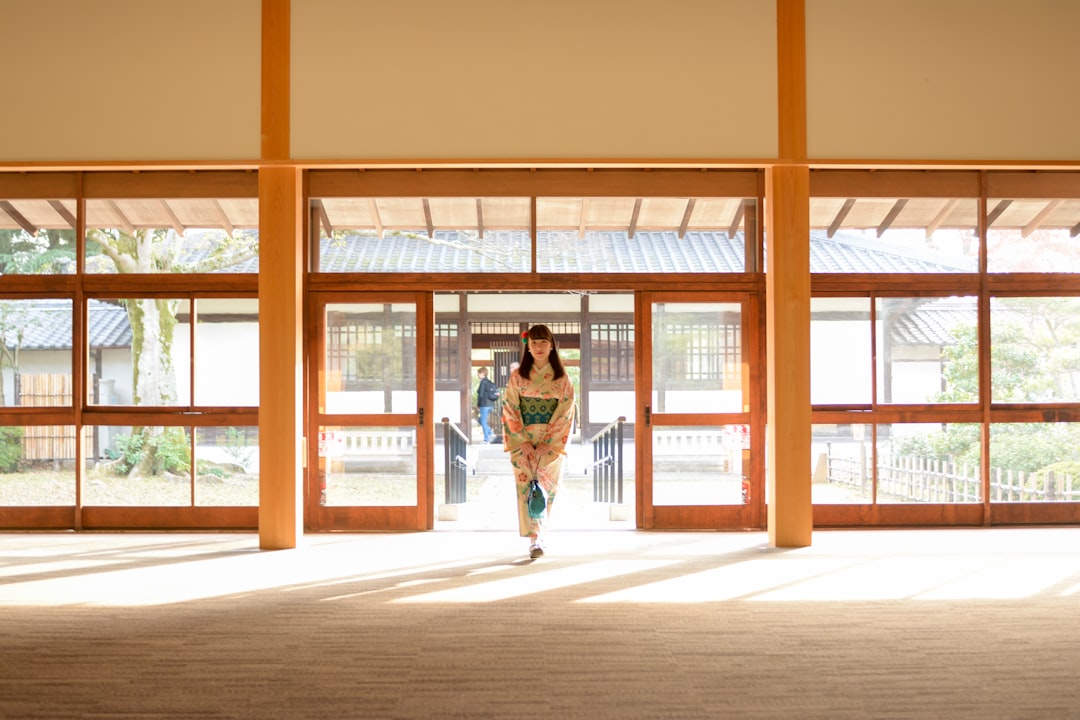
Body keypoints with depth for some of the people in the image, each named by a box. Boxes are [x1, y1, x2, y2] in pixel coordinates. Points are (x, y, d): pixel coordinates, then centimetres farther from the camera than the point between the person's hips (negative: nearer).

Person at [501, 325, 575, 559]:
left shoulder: (562, 379, 2)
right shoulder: (517, 377, 3)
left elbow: (565, 413, -2)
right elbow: (509, 412, 0)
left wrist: (547, 446, -12)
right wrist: (523, 444, -10)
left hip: (552, 443, 0)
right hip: (522, 441, 0)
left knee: (547, 488, 1)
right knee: (526, 486, -9)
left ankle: (537, 535, 18)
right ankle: (535, 540, -9)